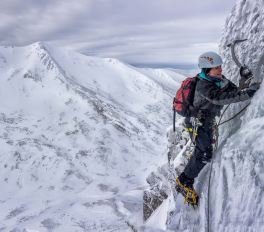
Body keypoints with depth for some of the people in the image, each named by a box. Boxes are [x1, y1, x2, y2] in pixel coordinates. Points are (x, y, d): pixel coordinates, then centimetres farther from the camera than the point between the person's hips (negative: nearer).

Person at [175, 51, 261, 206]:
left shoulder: (220, 79, -3)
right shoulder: (203, 86, -31)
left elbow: (235, 91, -2)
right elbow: (222, 98, -44)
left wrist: (245, 80, -18)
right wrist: (247, 93, -49)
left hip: (208, 120, 9)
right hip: (198, 122, -9)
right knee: (204, 155, -13)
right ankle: (184, 182, 2)